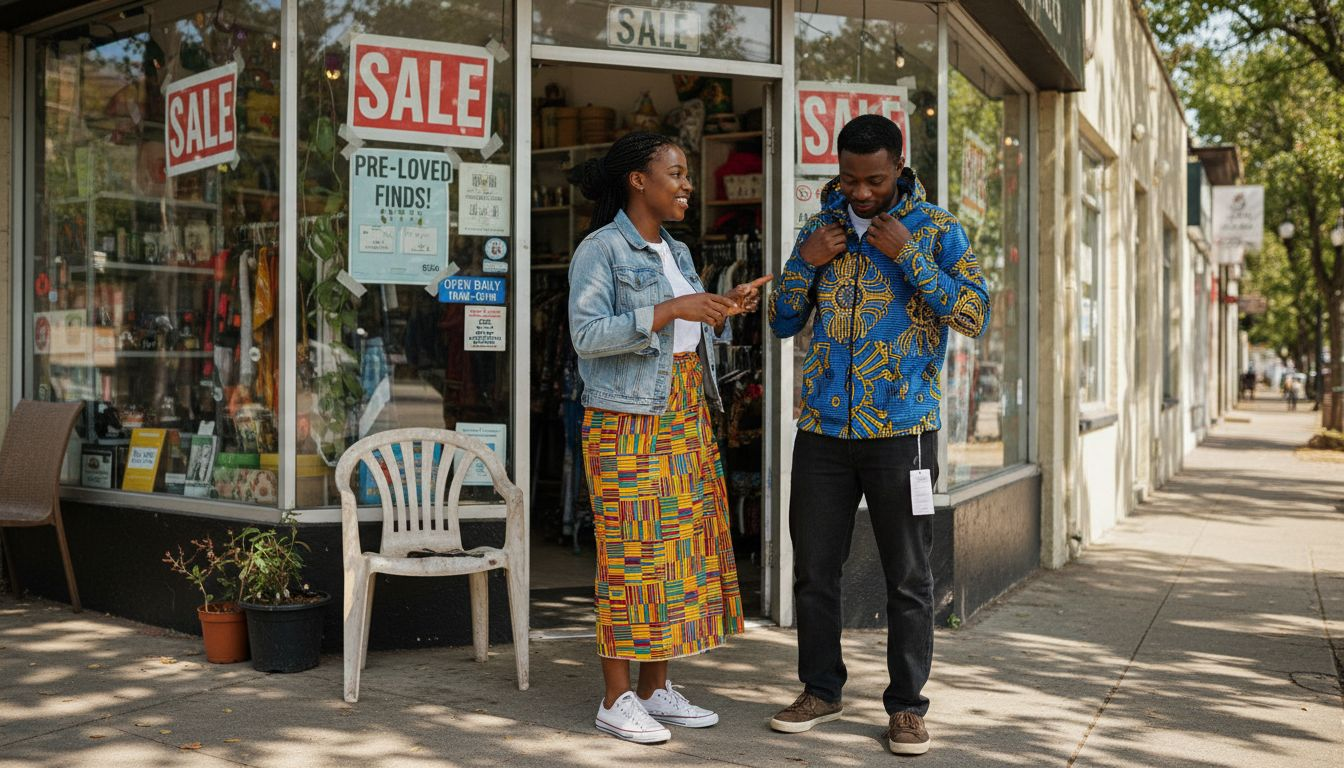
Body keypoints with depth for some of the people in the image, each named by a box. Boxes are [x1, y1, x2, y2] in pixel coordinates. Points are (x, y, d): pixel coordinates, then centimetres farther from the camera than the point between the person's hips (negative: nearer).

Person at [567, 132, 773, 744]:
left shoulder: (676, 253, 18)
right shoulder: (600, 250, -6)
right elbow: (587, 335, -17)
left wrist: (724, 311, 3)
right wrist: (671, 310, -22)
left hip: (686, 419, 8)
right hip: (627, 422, -8)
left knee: (680, 549, 8)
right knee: (631, 553, -6)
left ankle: (656, 689, 18)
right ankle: (617, 700, 4)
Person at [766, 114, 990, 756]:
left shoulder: (937, 230, 0)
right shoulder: (822, 227, 10)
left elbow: (975, 317, -11)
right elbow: (784, 323, 12)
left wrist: (907, 254, -15)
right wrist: (807, 262, -4)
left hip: (901, 430, -3)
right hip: (822, 430, 3)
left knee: (907, 577, 5)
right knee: (814, 570, 9)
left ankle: (906, 705, 19)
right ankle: (820, 690, 26)